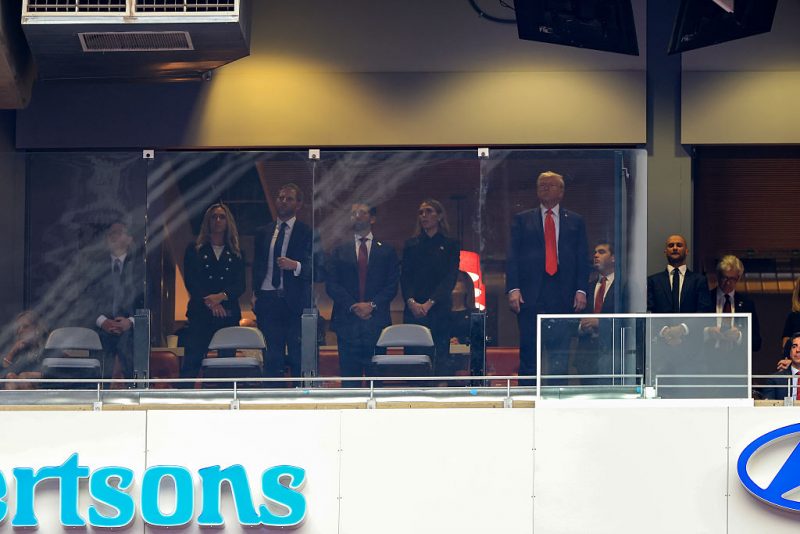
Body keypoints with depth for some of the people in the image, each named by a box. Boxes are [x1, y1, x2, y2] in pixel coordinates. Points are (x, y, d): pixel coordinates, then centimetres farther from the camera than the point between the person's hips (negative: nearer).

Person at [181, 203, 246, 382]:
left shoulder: (236, 253, 14)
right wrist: (208, 302, -14)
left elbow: (240, 285, 4)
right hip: (200, 314, -2)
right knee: (192, 361, -10)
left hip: (229, 313, 2)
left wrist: (221, 296, -15)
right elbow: (190, 281, 1)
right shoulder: (194, 249, 10)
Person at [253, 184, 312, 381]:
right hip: (268, 300, 4)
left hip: (295, 301, -4)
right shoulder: (263, 233, 17)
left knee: (299, 358, -5)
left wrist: (296, 266, -22)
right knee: (272, 359, 3)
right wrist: (255, 293, 5)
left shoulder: (307, 233, 3)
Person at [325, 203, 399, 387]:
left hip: (376, 320, 0)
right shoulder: (339, 252, 13)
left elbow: (392, 285, 4)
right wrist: (353, 306, -10)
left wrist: (372, 305, -11)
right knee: (349, 375, -2)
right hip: (347, 321, 0)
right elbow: (331, 285, 4)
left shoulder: (386, 251, 11)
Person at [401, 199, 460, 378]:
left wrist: (430, 303, -14)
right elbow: (405, 277, 7)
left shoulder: (450, 245, 7)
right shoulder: (411, 245, 15)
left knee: (441, 356, -7)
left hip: (439, 309, -2)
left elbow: (450, 278, -2)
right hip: (413, 310, 2)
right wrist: (411, 302, -11)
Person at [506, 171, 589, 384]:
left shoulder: (575, 221, 15)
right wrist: (513, 289, -9)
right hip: (530, 294, 0)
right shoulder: (522, 220, 13)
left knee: (560, 353, -1)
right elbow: (512, 257, 5)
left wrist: (581, 290, -4)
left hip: (563, 294, 1)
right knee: (529, 353, -1)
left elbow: (582, 259, 9)